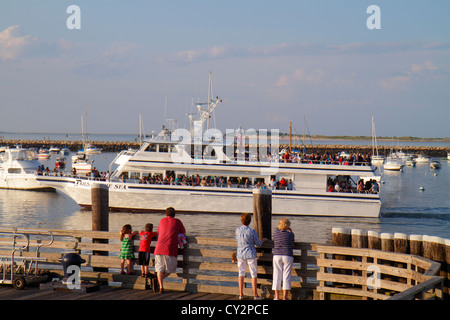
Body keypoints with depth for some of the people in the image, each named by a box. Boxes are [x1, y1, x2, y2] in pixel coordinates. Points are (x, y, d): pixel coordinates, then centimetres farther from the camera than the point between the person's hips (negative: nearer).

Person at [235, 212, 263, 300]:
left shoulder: (238, 230, -3)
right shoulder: (252, 231, -14)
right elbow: (258, 244, -3)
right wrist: (263, 240, 19)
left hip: (240, 254, 4)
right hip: (250, 254, -3)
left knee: (241, 273, 14)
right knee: (254, 274, 6)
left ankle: (241, 294, 11)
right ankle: (255, 294, 5)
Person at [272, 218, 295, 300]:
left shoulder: (276, 232, 4)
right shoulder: (290, 234, -2)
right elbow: (292, 246, 8)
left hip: (277, 256, 2)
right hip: (288, 256, -2)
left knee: (277, 276, 6)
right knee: (286, 277, 1)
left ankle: (277, 297, 6)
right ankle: (284, 297, -2)